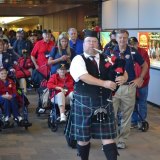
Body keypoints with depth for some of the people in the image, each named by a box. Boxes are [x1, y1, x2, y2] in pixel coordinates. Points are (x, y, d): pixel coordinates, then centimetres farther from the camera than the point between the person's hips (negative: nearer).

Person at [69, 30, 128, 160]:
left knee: (108, 137, 3)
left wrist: (123, 77, -14)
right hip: (84, 103, -3)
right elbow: (84, 77, -22)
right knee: (83, 137, 9)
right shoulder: (78, 60, -5)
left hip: (104, 103, 3)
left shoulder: (106, 60, 9)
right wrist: (104, 83, -31)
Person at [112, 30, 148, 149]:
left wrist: (140, 79, 3)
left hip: (129, 87, 0)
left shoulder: (133, 52, 0)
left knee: (126, 115, 8)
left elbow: (145, 65, 12)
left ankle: (122, 140, 20)